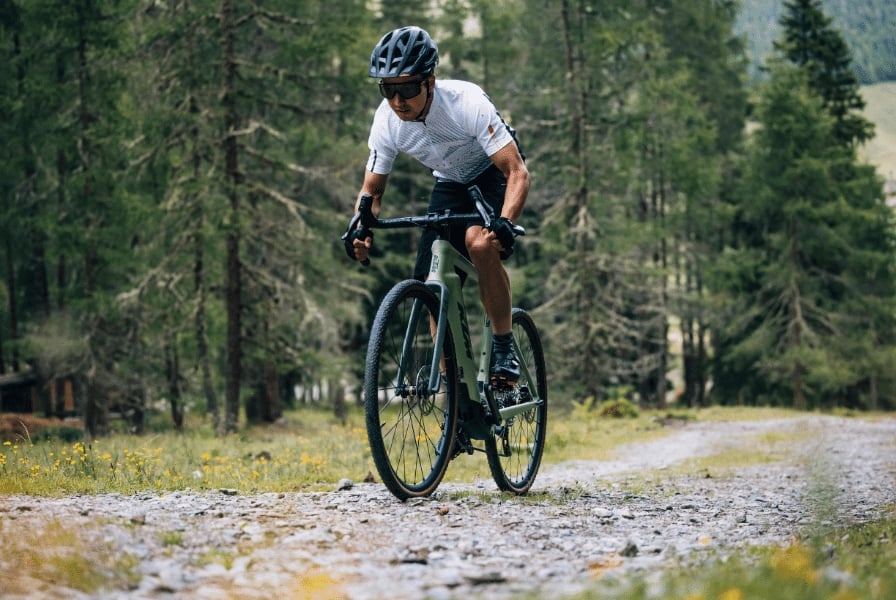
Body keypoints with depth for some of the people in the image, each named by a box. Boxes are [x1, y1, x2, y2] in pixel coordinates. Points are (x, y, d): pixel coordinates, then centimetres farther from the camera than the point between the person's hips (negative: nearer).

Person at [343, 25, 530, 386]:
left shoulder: (466, 103, -33)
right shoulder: (387, 121, -20)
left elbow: (518, 173, -34)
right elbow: (372, 188, -7)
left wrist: (504, 224, -52)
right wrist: (360, 230, -28)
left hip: (494, 176, -5)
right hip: (450, 184, 5)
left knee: (480, 242, -34)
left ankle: (504, 345, -17)